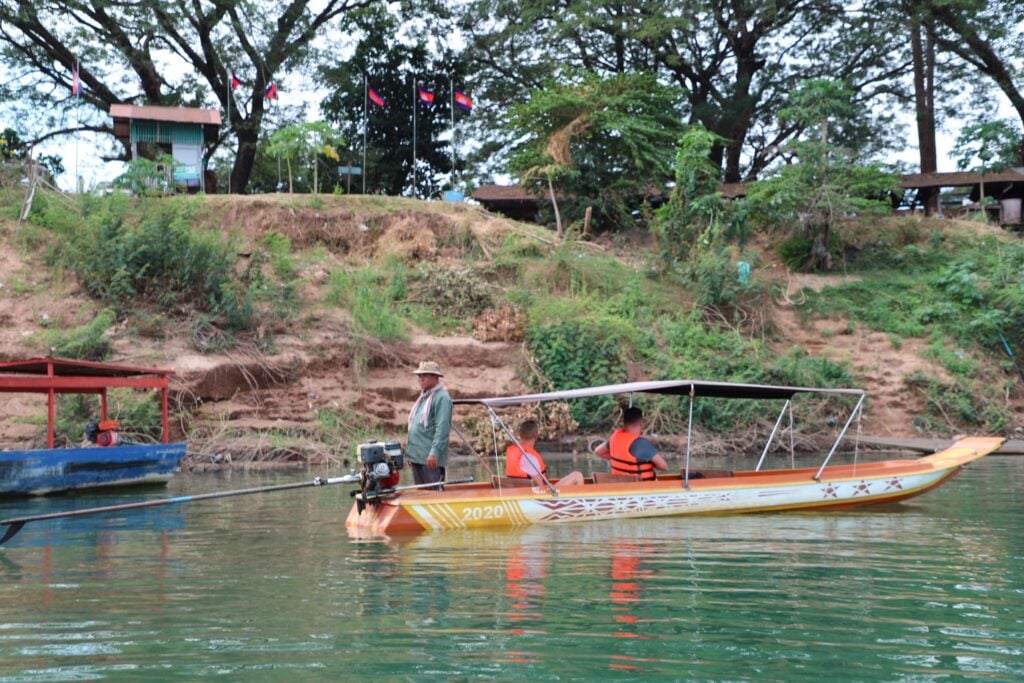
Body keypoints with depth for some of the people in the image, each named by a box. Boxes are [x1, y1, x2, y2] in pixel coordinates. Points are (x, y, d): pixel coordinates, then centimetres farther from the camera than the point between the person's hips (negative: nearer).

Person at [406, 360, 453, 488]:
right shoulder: (423, 396, 19)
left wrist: (434, 452, -23)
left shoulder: (441, 398, -10)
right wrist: (411, 453, 21)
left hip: (430, 459, -10)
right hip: (417, 457, 10)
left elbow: (442, 428, -18)